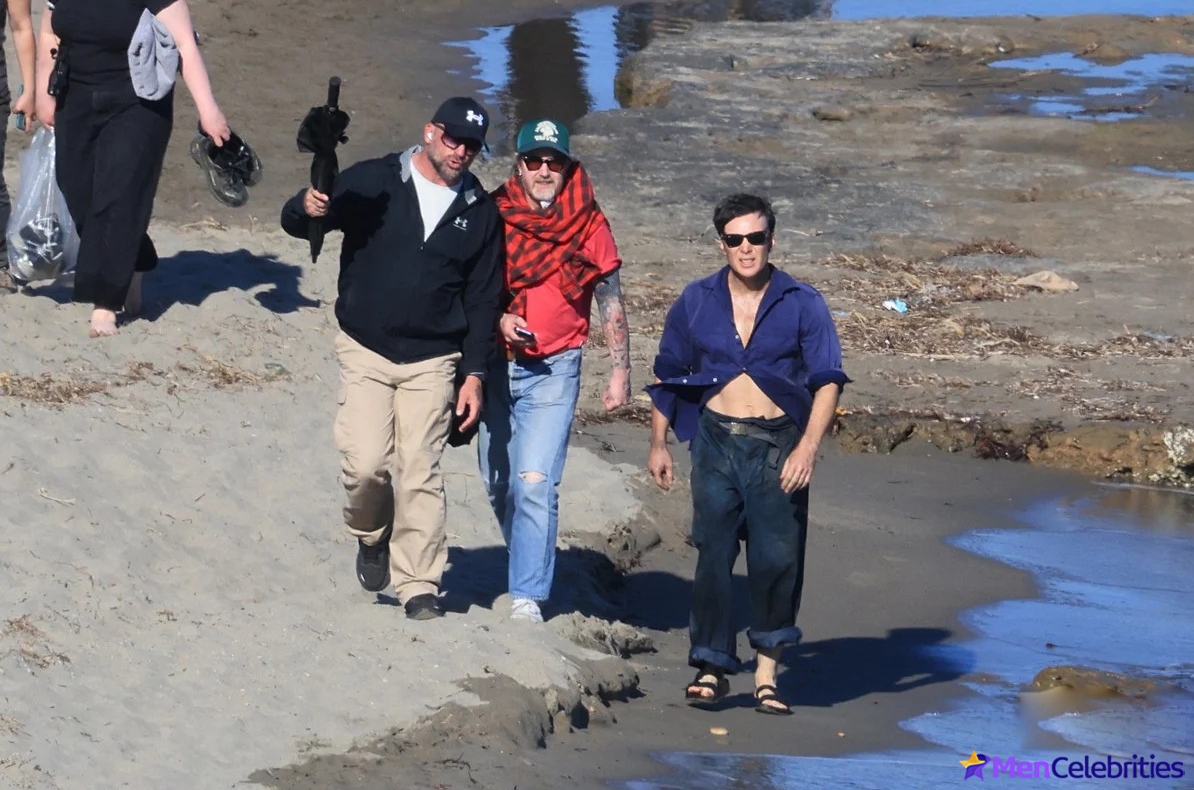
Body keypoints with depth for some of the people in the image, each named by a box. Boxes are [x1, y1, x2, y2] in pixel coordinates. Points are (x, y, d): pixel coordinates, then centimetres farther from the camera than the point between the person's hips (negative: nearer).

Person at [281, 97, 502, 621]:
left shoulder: (480, 213, 7)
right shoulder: (372, 184, -1)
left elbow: (483, 299, 11)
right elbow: (295, 220, -2)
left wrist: (474, 373, 3)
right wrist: (308, 209, -28)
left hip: (432, 362, 1)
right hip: (365, 351, -1)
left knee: (419, 474, -5)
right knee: (366, 463, -13)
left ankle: (418, 586, 1)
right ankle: (371, 536, 18)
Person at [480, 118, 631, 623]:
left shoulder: (589, 226, -3)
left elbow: (611, 306, 4)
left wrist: (620, 372, 2)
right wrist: (499, 319, -12)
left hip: (554, 371, -3)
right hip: (496, 366, 3)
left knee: (534, 483, -14)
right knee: (498, 483, 11)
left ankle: (528, 596, -12)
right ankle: (531, 566, 32)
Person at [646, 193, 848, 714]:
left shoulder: (802, 304, 2)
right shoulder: (696, 302, 8)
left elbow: (828, 380, -4)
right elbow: (667, 376, 18)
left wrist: (807, 448, -15)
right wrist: (658, 444, 15)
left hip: (778, 445, -1)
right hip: (716, 441, 1)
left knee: (777, 557, -4)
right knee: (713, 553, -2)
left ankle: (767, 671, 8)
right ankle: (711, 666, 6)